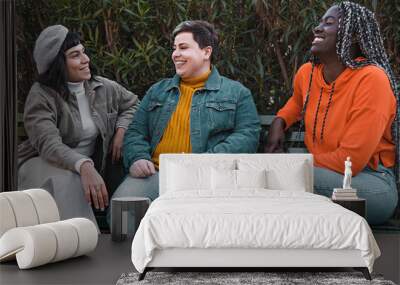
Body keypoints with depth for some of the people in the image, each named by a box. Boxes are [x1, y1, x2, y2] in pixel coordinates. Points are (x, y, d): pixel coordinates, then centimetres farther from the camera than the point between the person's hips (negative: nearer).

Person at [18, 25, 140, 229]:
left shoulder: (102, 88, 4)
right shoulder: (41, 96, -13)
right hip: (43, 164, -5)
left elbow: (133, 104, 22)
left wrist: (121, 130, -1)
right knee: (66, 182, -38)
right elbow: (49, 144, -28)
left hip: (90, 167, 6)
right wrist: (84, 166, -47)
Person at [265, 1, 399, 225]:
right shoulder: (306, 73, 3)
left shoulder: (371, 79, -17)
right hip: (321, 173, 6)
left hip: (371, 183, -6)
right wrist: (280, 121, 9)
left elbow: (351, 160, -20)